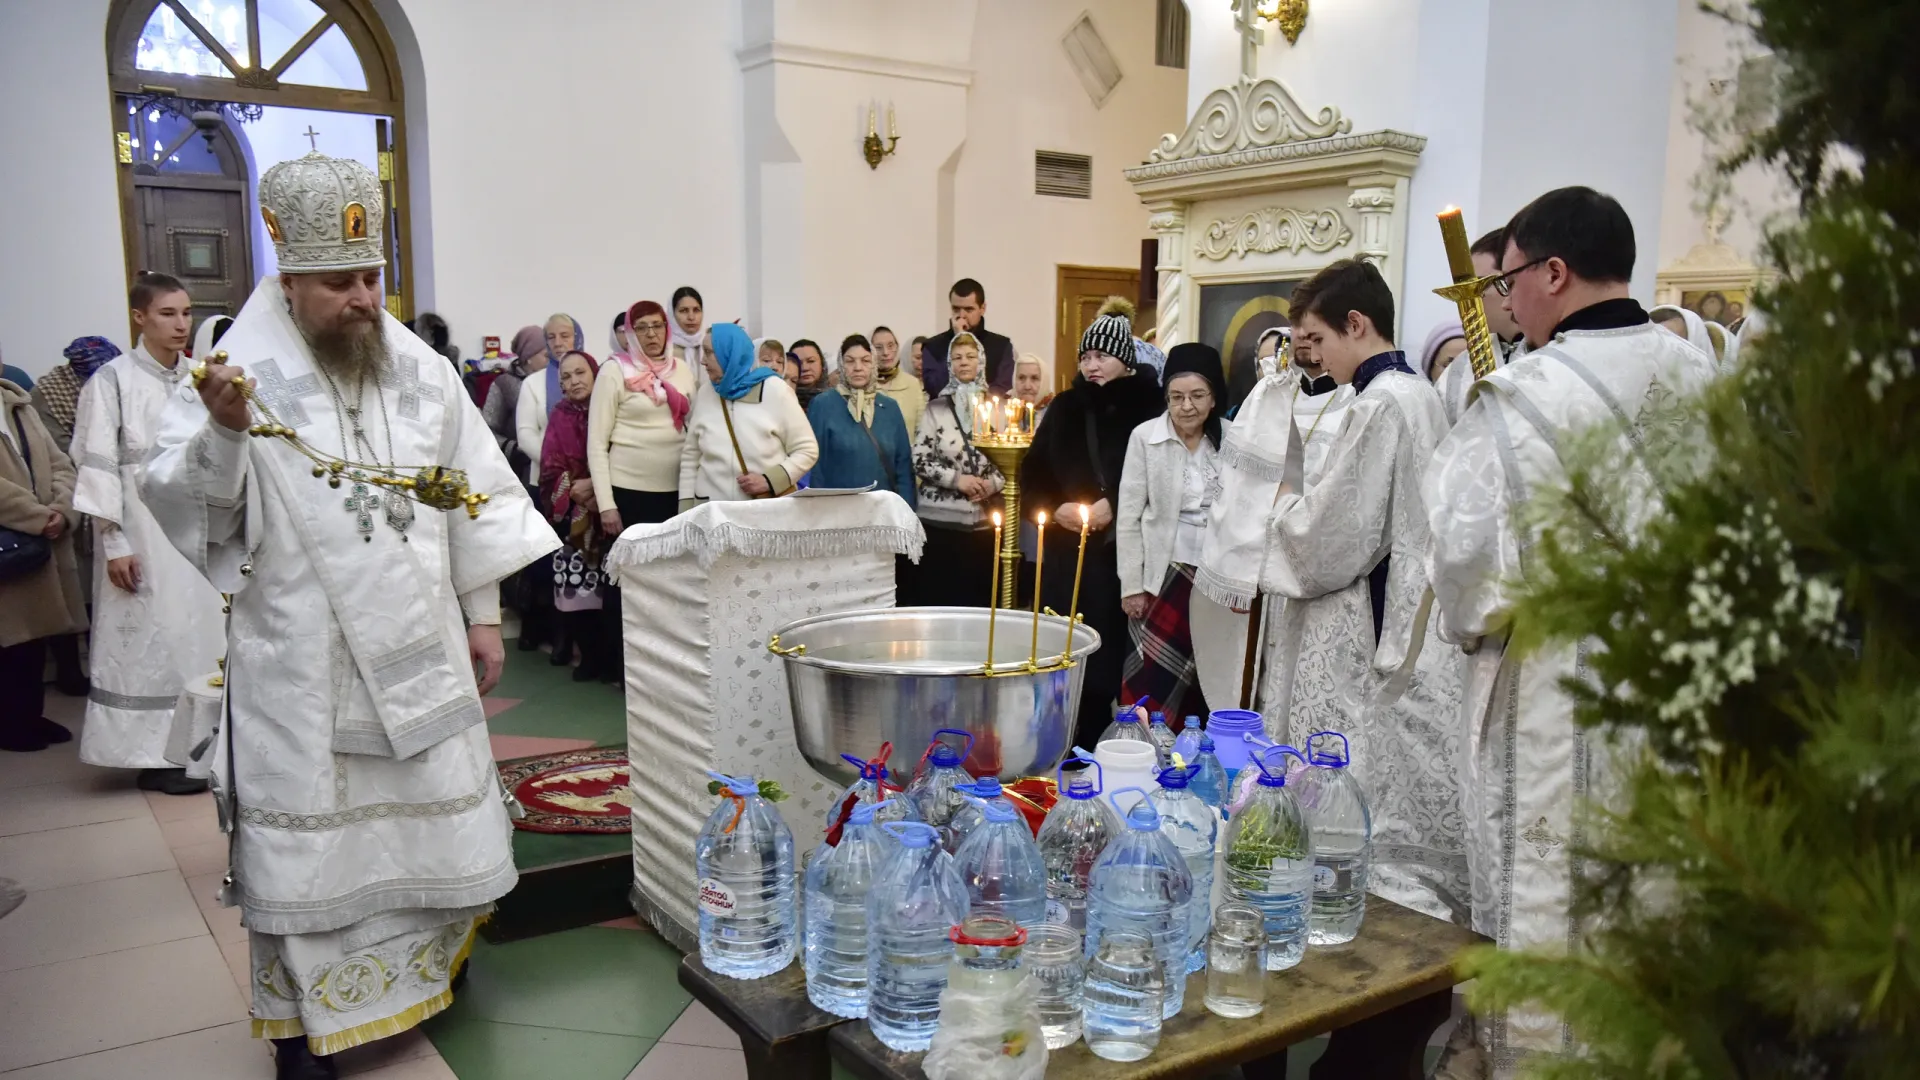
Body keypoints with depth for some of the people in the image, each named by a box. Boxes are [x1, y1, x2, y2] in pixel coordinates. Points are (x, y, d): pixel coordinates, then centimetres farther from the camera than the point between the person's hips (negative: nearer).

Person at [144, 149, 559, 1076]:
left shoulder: (421, 369, 4)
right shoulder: (243, 371, -7)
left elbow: (476, 498, 8)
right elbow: (178, 502, -9)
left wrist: (482, 615, 7)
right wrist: (221, 433, -27)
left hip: (417, 652, 4)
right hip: (301, 666, -3)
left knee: (434, 814, 15)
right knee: (304, 841, 5)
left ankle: (434, 958, 38)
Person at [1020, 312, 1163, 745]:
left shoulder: (1148, 406, -3)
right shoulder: (1065, 408, 12)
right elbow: (1032, 473, 13)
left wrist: (1113, 505, -13)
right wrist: (1056, 509, -3)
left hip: (1122, 550, -4)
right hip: (1066, 548, 4)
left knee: (1109, 647, -3)